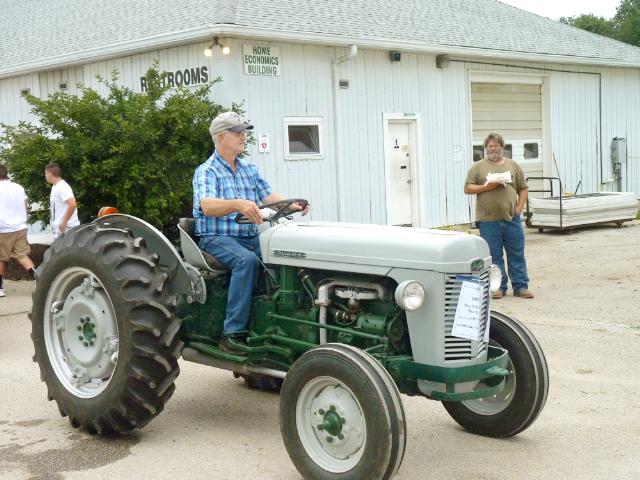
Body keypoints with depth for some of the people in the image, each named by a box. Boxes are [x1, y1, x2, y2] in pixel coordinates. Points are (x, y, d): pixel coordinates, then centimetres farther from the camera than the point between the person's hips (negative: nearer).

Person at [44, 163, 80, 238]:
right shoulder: (55, 187, 16)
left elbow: (72, 204, -29)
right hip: (58, 227, 10)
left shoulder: (62, 187, -16)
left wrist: (64, 223, -23)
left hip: (65, 228, -10)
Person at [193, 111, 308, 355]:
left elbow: (269, 196, 10)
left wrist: (291, 205, -12)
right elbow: (208, 206, -22)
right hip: (217, 238, -6)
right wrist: (238, 204, -41)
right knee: (247, 260, -35)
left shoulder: (250, 170, 19)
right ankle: (233, 332, -32)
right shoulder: (206, 171, -4)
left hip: (250, 237, 6)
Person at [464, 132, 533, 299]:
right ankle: (498, 287, 11)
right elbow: (468, 188, 1)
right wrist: (486, 187, -13)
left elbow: (524, 189, 11)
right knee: (494, 256, 3)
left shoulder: (513, 165, 11)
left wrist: (519, 208, -1)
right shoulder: (477, 167, 6)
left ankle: (520, 287, 11)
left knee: (517, 254, 4)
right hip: (488, 220, -1)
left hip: (512, 218, 1)